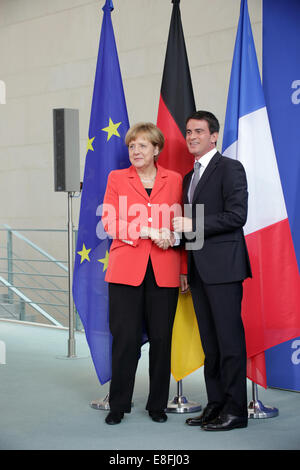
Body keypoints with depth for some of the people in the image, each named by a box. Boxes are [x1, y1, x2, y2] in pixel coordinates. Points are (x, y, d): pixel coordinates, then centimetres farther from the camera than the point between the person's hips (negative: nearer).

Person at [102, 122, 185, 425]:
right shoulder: (117, 178, 8)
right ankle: (118, 405, 12)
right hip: (126, 269, -1)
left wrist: (184, 269, 7)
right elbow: (110, 222, 0)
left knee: (161, 338, 5)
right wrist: (147, 232, -13)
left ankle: (157, 405, 18)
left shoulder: (174, 180, 10)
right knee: (125, 338, -1)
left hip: (164, 272, 1)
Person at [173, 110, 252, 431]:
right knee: (209, 341, 10)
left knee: (229, 338, -5)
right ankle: (215, 404, 16)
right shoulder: (189, 177, 21)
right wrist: (186, 268, 18)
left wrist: (193, 225, -15)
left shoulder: (229, 168, -4)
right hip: (199, 269, 8)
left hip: (222, 266, -8)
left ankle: (235, 410, 0)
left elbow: (237, 215, -15)